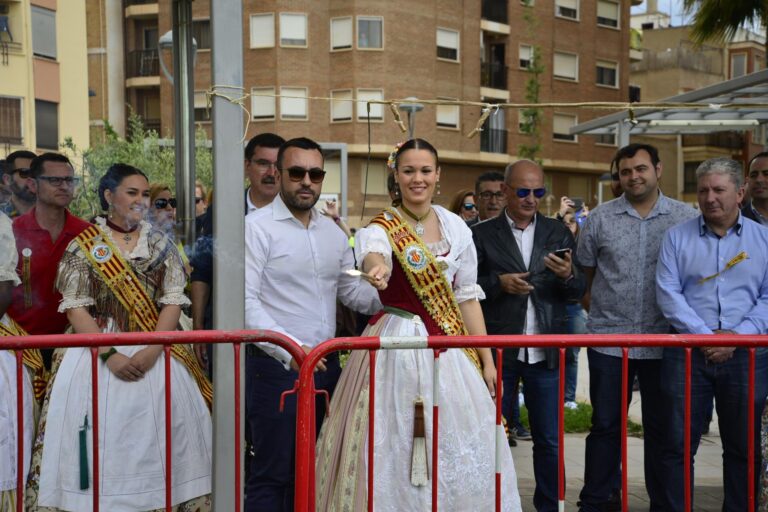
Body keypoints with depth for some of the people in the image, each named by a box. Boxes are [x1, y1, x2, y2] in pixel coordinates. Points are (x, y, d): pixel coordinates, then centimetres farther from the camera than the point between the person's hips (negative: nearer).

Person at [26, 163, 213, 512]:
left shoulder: (160, 244, 8)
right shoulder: (83, 246, 2)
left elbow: (173, 302, 1)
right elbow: (75, 309, -4)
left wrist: (151, 351, -14)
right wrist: (110, 355, -16)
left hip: (156, 353, 2)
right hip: (96, 351, -2)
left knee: (156, 442, 1)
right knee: (101, 444, -2)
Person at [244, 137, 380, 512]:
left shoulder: (332, 232, 12)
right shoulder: (257, 227, -8)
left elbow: (353, 292, 15)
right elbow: (246, 302, -15)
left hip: (327, 366, 7)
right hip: (276, 366, -6)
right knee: (271, 474, 1)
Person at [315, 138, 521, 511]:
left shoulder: (455, 227, 7)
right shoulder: (380, 228, -5)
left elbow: (467, 297, 9)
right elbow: (373, 255, -30)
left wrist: (486, 360, 5)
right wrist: (378, 270, -54)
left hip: (451, 348, 4)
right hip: (396, 345, -3)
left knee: (458, 452, 4)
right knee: (394, 451, -2)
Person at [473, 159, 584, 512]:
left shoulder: (558, 233, 9)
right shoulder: (482, 235, 2)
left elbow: (578, 292, 7)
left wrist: (568, 276, -15)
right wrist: (499, 283, -17)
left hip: (546, 352, 2)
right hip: (497, 350, -2)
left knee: (550, 440, 8)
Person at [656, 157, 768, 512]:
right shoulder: (677, 237, 5)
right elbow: (668, 293, -3)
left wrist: (738, 335, -12)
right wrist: (704, 335, -13)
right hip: (687, 353, -1)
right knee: (678, 444, 2)